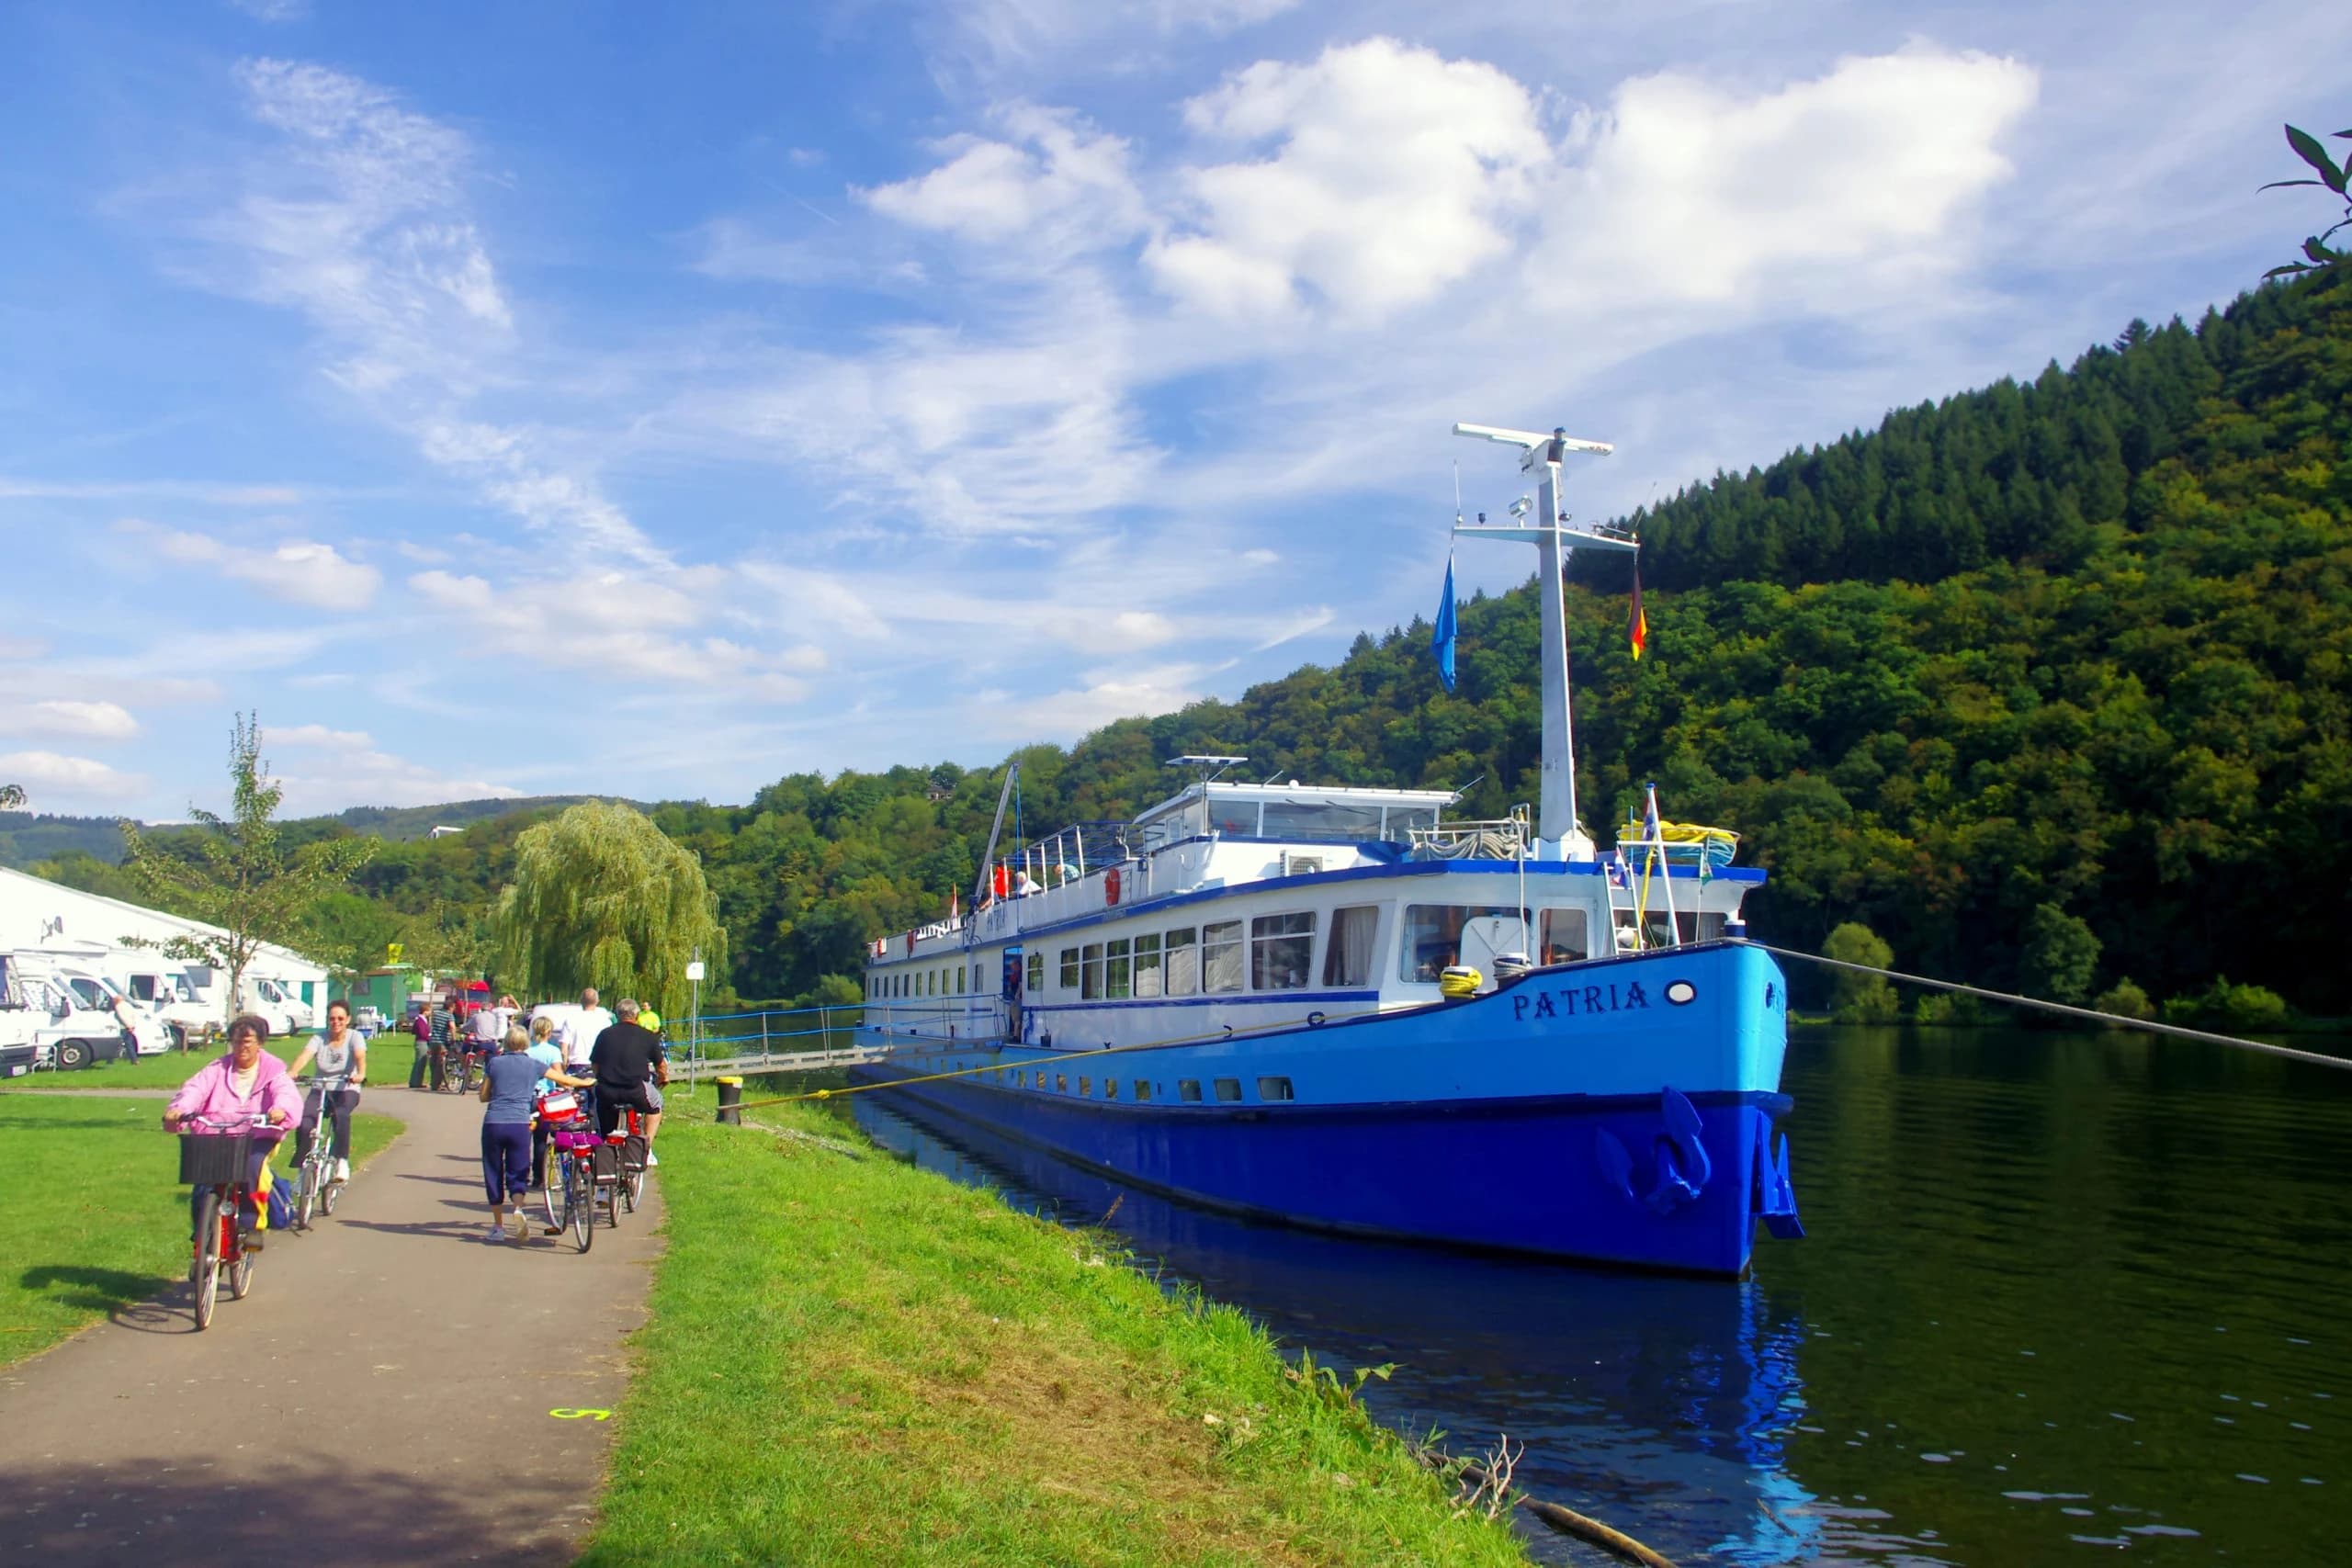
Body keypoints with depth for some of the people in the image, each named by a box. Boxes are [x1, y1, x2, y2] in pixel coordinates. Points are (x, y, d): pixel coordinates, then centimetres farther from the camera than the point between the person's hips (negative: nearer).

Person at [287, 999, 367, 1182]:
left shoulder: (355, 1037, -1)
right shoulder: (319, 1039, 2)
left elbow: (360, 1056, -20)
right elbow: (305, 1056, -16)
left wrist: (360, 1074, -43)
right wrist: (291, 1072, -38)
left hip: (346, 1090, -2)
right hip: (321, 1090, 2)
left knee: (341, 1114, -36)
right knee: (304, 1124, -25)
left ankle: (342, 1162, -31)